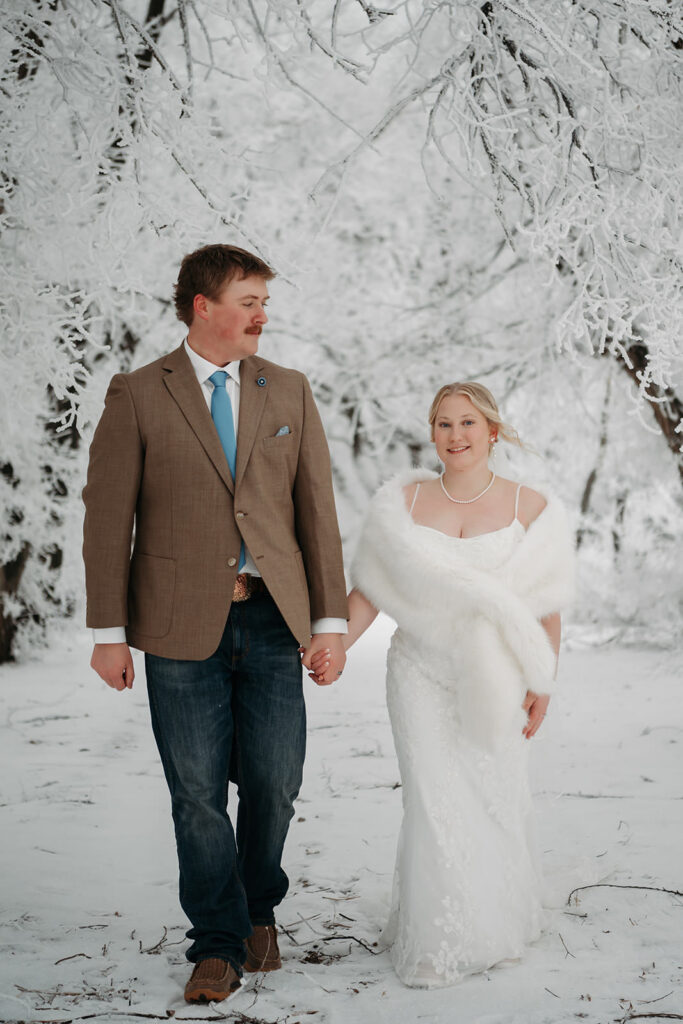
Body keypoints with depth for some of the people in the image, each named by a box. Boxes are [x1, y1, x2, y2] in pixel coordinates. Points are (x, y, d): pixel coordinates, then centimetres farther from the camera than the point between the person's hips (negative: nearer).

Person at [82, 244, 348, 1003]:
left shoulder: (289, 392, 10)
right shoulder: (137, 396, 1)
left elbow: (317, 508, 8)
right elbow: (107, 518, -1)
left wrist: (331, 620, 3)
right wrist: (108, 633, -4)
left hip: (273, 620, 2)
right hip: (183, 627, -2)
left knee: (274, 784, 5)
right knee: (198, 794, 3)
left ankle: (259, 912, 31)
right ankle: (218, 945, 19)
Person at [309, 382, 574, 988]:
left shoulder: (528, 508, 0)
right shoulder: (403, 504, 1)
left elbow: (546, 605, 3)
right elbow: (370, 587, 2)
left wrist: (543, 684, 1)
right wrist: (335, 647, -11)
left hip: (493, 679, 0)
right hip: (421, 674, 0)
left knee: (494, 799, 7)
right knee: (433, 803, -4)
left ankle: (495, 926, 28)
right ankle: (435, 944, 9)